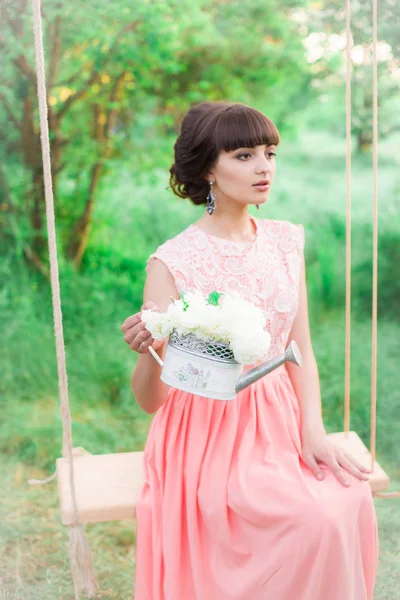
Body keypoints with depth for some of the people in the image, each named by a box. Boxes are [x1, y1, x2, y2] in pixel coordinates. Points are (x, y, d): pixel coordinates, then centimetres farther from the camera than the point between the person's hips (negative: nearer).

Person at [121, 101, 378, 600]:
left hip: (280, 425, 5)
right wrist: (149, 351, -31)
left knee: (351, 500, -20)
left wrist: (313, 430, -5)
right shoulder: (172, 262, -12)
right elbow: (150, 400, -10)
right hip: (209, 434, -4)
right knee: (316, 520, -23)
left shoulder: (286, 241, 4)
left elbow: (301, 350, 9)